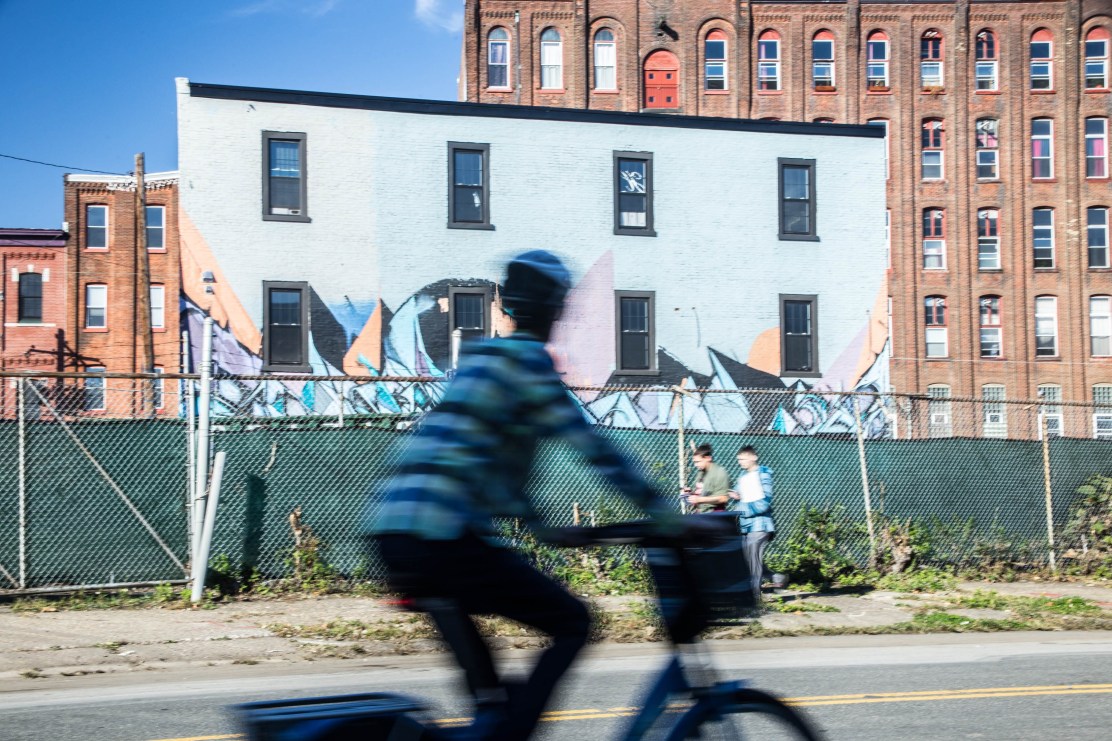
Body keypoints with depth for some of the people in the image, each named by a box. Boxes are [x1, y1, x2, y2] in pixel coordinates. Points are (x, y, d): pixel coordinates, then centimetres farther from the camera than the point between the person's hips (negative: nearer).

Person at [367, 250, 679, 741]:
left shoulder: (481, 356, 24)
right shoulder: (526, 359, -2)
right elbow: (590, 446, -7)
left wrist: (541, 524, 35)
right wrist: (662, 513, -2)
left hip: (391, 534, 9)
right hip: (441, 537, -9)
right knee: (573, 624, 2)